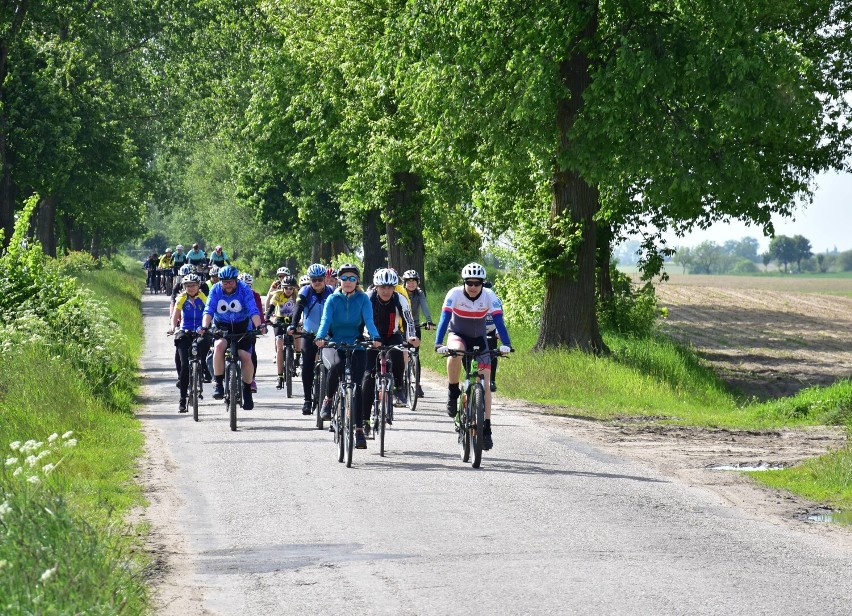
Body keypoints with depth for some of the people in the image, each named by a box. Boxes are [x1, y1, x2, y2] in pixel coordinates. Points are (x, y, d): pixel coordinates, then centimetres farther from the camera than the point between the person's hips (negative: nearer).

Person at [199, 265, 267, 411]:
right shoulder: (216, 290, -13)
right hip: (222, 326, 0)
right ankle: (218, 384, -20)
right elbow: (209, 311, -20)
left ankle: (247, 391, 7)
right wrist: (205, 327, -38)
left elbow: (253, 310, -24)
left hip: (242, 327, 0)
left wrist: (259, 325, -41)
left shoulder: (244, 289, -17)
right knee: (219, 346, -30)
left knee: (246, 357, -14)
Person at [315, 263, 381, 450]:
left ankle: (359, 430, -5)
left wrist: (375, 338, -33)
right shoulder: (333, 299, 1)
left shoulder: (363, 299, 1)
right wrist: (320, 337, -34)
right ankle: (328, 399, -9)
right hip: (334, 344, -1)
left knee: (356, 386, -9)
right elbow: (325, 319, -13)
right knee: (336, 365, -35)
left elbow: (369, 320, -13)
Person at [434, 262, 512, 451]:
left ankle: (486, 430, -4)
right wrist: (439, 343, -45)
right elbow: (445, 318, -31)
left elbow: (498, 321, -26)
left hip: (479, 339, 2)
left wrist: (506, 344, -41)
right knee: (456, 352, -39)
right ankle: (453, 393, -19)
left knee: (485, 384, -8)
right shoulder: (455, 294, -23)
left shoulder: (489, 296, -19)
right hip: (457, 335, -2)